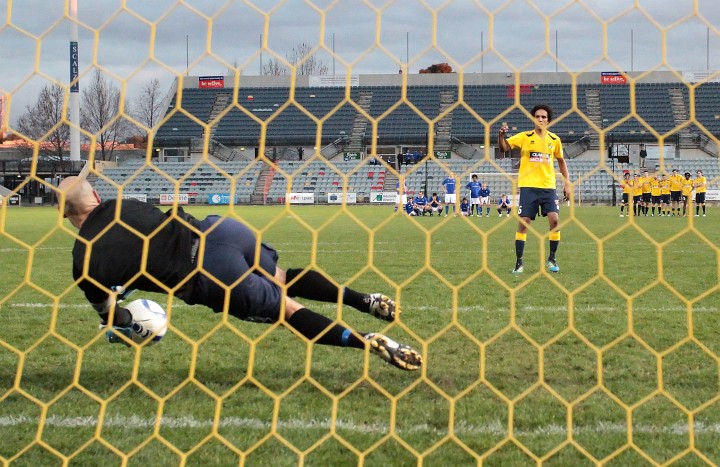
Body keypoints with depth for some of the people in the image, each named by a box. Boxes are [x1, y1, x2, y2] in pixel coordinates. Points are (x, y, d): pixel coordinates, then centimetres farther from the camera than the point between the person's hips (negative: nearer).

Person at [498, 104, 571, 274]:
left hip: (548, 186, 2)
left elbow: (561, 161, 19)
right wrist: (501, 135, -29)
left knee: (554, 220, -12)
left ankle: (551, 259, 5)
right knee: (523, 222, -5)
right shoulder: (524, 137, -1)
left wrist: (567, 183, 14)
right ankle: (519, 263, 4)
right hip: (528, 186, -2)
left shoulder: (554, 140, 7)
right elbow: (503, 147, -8)